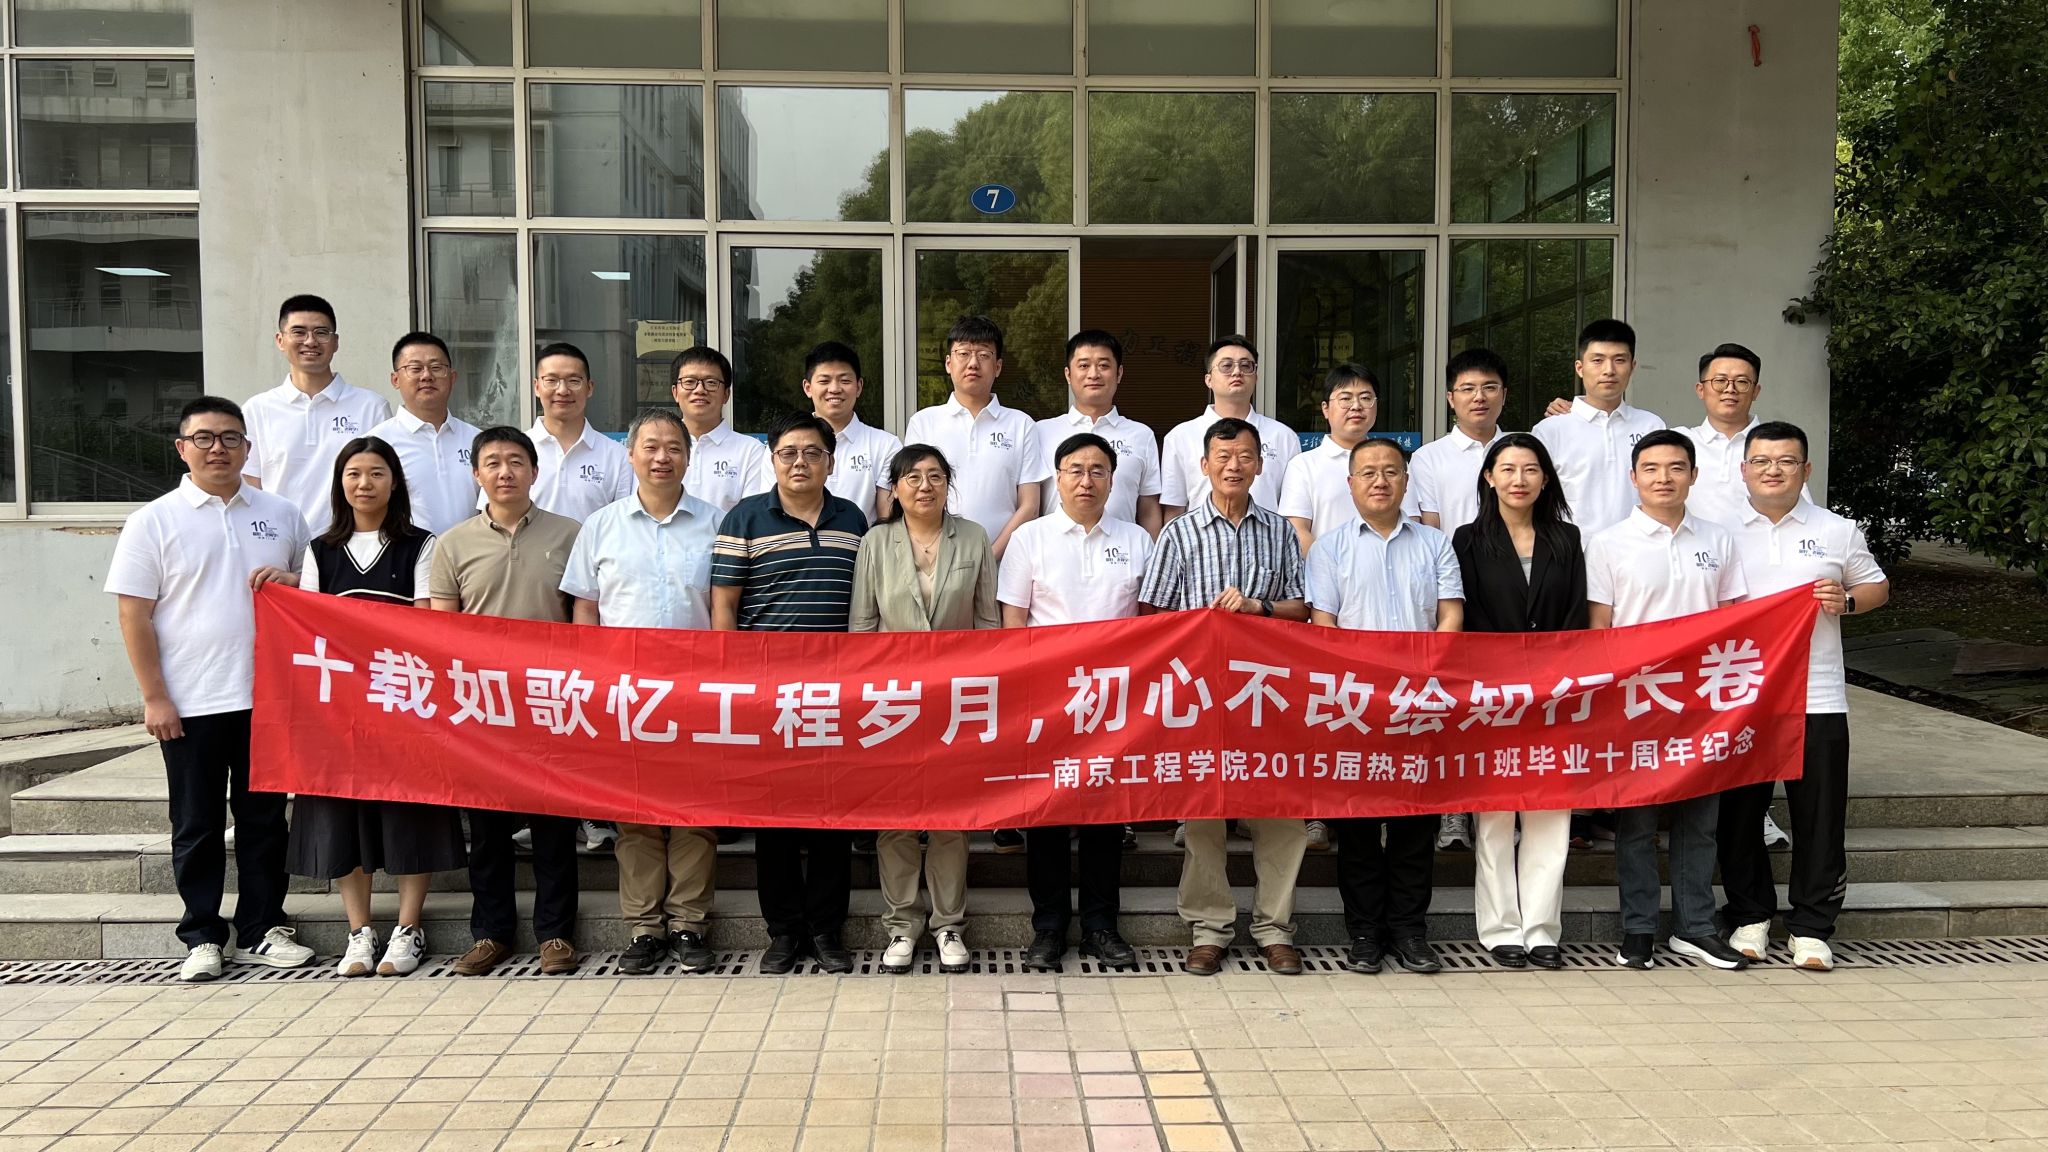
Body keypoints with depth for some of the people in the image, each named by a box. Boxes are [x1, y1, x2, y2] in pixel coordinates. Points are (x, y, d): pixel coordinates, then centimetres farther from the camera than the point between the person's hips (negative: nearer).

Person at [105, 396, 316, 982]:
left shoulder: (282, 514, 8)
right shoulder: (153, 522, 0)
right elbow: (134, 616, -2)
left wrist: (291, 582, -7)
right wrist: (154, 697, -7)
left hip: (267, 698, 2)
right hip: (189, 706, -2)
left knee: (264, 819, 9)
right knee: (197, 825, 7)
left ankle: (261, 930, 20)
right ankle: (202, 938, 18)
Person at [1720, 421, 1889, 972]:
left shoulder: (1838, 531, 7)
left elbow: (1877, 586, 16)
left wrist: (1848, 600, -5)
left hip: (1817, 699, 0)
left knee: (1819, 819, 3)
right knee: (1739, 813, 7)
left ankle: (1811, 927, 15)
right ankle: (1750, 916, 22)